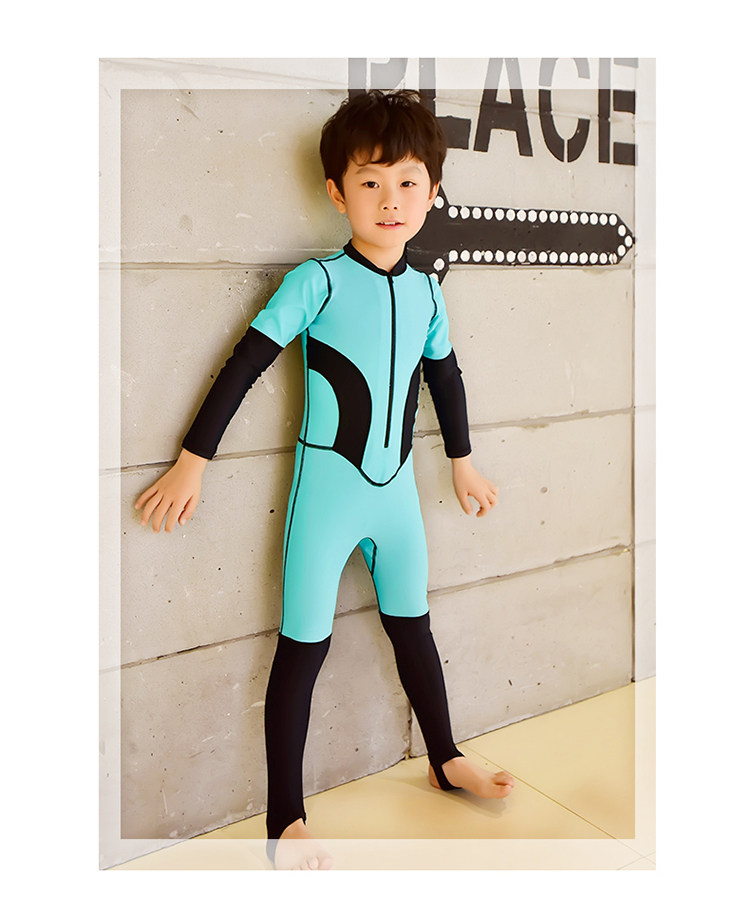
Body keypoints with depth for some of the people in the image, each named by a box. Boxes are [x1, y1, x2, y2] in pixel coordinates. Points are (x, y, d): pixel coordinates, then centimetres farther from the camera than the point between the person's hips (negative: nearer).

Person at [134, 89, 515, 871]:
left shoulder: (426, 292, 4)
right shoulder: (317, 281, -12)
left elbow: (444, 375, 18)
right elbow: (245, 365, -11)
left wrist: (461, 462, 27)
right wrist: (192, 462, -11)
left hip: (396, 490, 5)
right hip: (327, 490, -5)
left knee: (411, 623, 18)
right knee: (304, 645, 1)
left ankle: (445, 761, 39)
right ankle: (285, 822, 15)